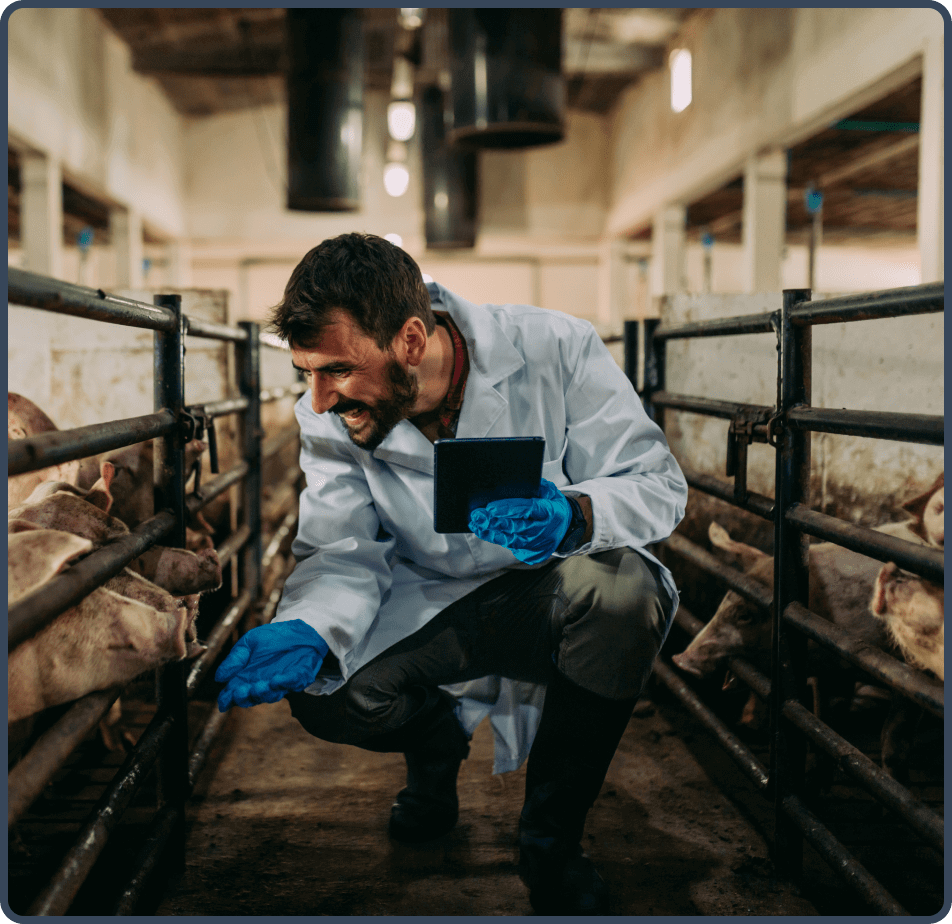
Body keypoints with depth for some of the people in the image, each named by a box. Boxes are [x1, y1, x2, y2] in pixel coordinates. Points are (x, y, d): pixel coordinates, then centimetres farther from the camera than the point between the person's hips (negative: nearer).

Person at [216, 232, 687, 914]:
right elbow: (342, 555, -13)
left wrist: (573, 515, -40)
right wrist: (312, 631, -36)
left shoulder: (555, 349, -21)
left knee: (619, 589, -36)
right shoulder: (328, 418, -12)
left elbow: (660, 485, -18)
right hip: (433, 604, 2)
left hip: (552, 595, -1)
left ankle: (551, 840, -12)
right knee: (324, 696, -24)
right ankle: (437, 739, 16)